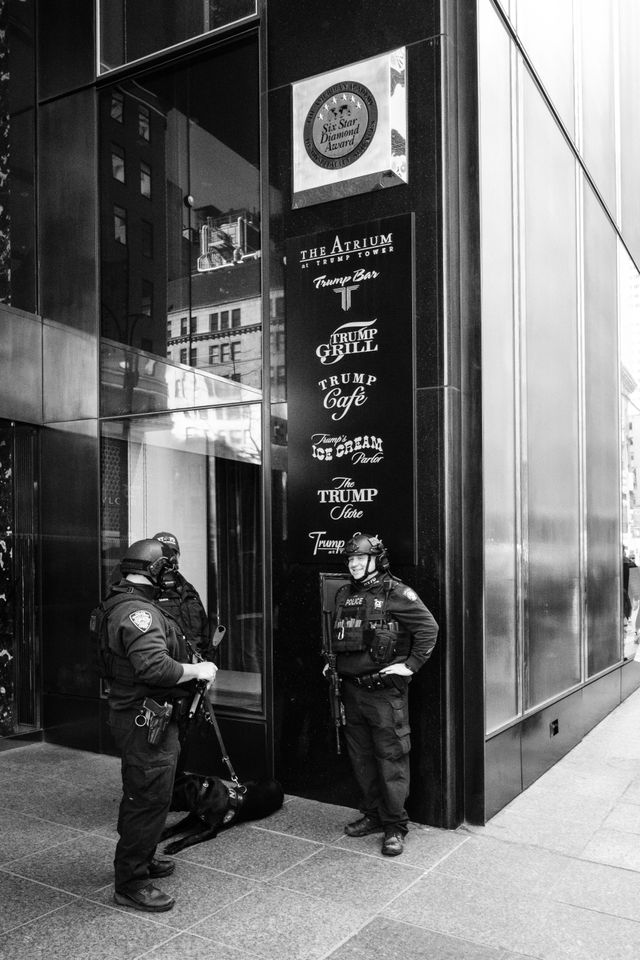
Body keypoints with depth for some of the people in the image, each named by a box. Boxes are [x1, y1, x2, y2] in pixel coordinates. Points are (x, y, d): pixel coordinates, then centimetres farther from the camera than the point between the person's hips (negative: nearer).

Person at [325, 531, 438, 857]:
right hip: (351, 687, 7)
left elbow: (428, 627, -13)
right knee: (360, 756, 15)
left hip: (385, 689, -7)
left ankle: (395, 826, 10)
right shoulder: (344, 595, 11)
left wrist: (411, 665, -14)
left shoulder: (395, 593, -10)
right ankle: (373, 814, 30)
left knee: (390, 757, -1)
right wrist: (332, 660, 17)